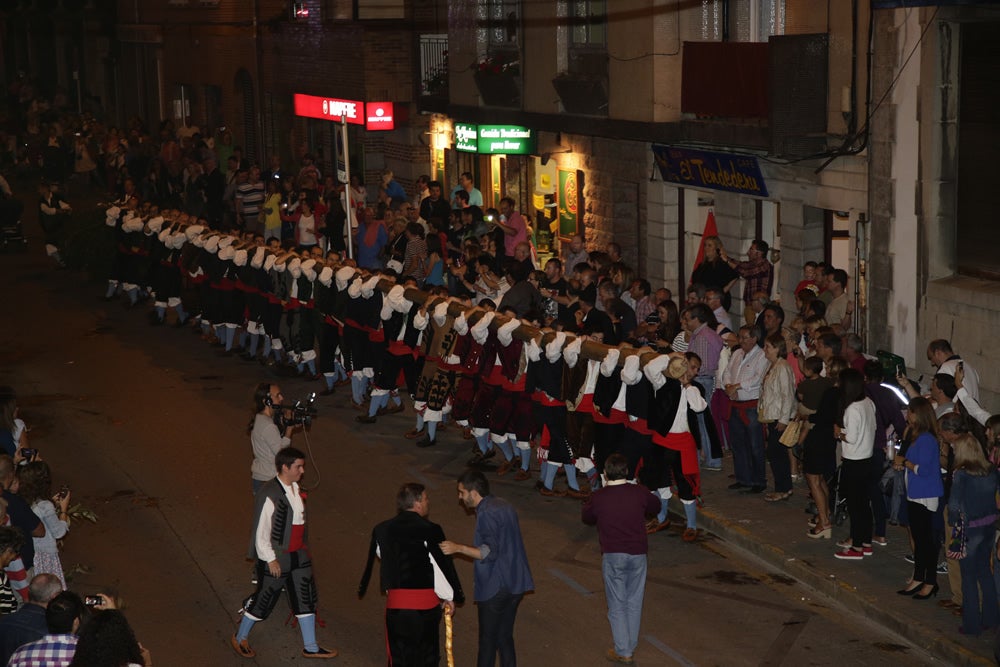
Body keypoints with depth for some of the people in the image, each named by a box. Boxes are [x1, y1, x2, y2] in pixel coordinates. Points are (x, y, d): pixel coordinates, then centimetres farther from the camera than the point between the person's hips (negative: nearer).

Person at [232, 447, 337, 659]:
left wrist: (304, 546, 16)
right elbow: (261, 532, -21)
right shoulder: (269, 496, -24)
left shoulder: (294, 488, 2)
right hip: (276, 558, -8)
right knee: (264, 599, 8)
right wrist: (270, 559, -18)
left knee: (306, 598, 12)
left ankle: (310, 647, 25)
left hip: (297, 554, 8)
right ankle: (240, 638, 31)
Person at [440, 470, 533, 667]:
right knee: (505, 637, 15)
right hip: (515, 584, 9)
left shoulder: (487, 514, -18)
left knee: (488, 639, 3)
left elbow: (490, 552, -25)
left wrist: (458, 548, -29)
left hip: (495, 587, -9)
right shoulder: (504, 506, 11)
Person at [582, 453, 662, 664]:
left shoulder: (598, 497, -10)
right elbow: (655, 508, 14)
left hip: (612, 556, -2)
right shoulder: (640, 493, -7)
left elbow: (587, 517, 10)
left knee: (617, 605, 7)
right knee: (634, 603, 16)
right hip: (638, 554, 2)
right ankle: (630, 644, 26)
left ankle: (623, 651, 8)